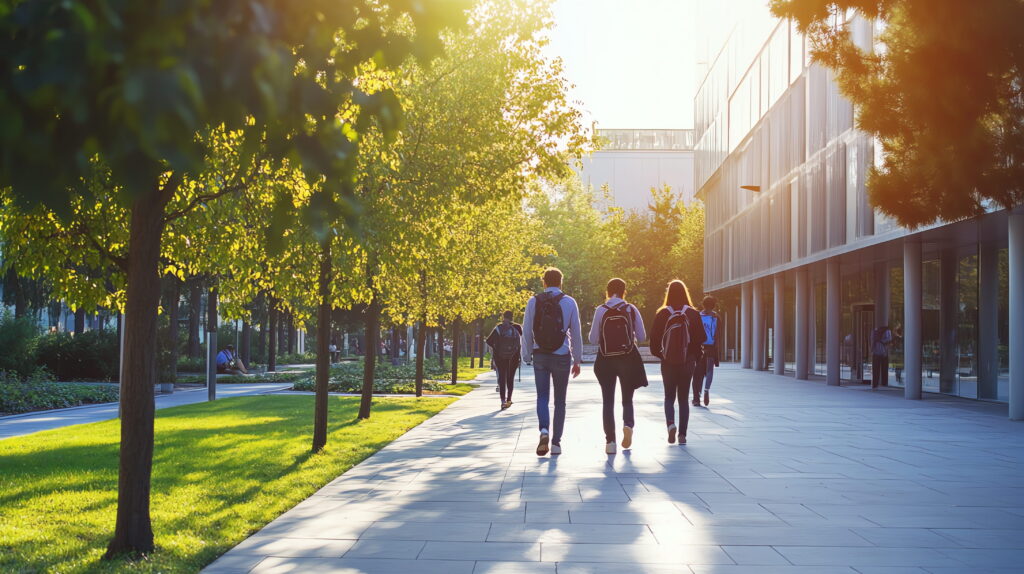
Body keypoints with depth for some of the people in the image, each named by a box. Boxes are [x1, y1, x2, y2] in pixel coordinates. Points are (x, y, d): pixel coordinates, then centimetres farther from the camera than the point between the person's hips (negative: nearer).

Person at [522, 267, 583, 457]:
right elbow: (576, 333, 0)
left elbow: (527, 332, 0)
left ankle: (544, 430, -16)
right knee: (560, 400, 9)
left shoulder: (533, 301, 0)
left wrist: (527, 357, 7)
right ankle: (556, 443, 9)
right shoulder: (569, 302, -2)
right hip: (562, 356, -1)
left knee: (542, 396, 9)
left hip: (540, 355, 1)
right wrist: (577, 360, 7)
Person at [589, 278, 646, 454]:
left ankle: (610, 441, -1)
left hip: (606, 359, 0)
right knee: (627, 399, 13)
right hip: (628, 359, 1)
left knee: (608, 401, 6)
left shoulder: (600, 310, -2)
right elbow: (642, 336, 1)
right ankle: (628, 424, -16)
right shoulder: (631, 309, 0)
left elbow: (593, 339, -4)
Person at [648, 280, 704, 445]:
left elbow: (654, 337, -4)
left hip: (668, 363, -1)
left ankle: (671, 423, -13)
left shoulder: (662, 314, -6)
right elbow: (701, 338, -2)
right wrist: (695, 358, 11)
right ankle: (682, 434, 6)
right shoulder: (693, 314, -3)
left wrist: (659, 353, 13)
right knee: (683, 398, 11)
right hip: (688, 362, 1)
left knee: (669, 397, 12)